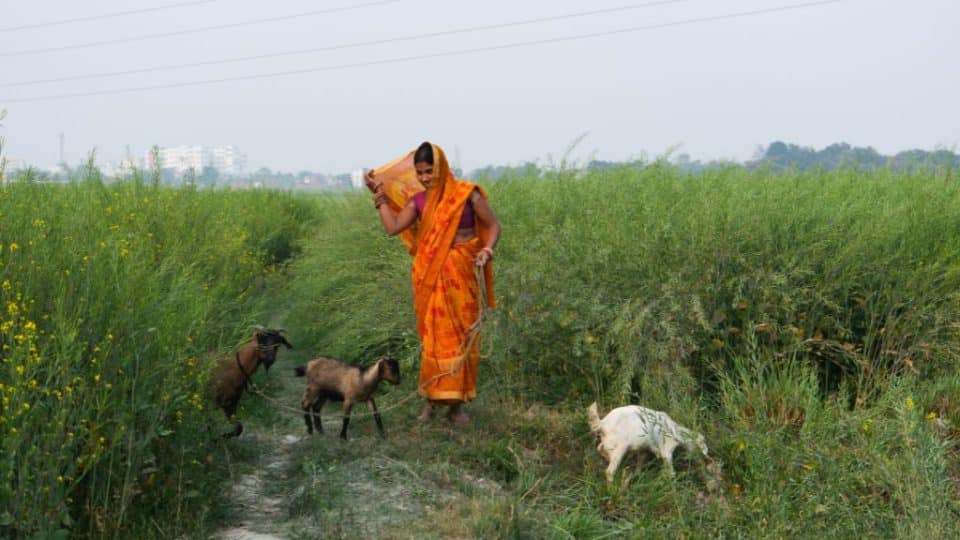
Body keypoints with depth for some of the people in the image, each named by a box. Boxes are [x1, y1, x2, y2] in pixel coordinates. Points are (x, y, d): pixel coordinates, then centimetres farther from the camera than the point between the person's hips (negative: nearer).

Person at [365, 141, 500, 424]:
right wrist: (380, 196, -3)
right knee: (434, 336, 3)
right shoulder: (417, 200, 4)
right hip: (432, 277, 2)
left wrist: (487, 249, -18)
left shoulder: (466, 194, -5)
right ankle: (431, 400, 12)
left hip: (462, 274, -2)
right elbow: (393, 228, -5)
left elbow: (493, 225, -1)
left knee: (462, 336, 3)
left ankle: (456, 403, 12)